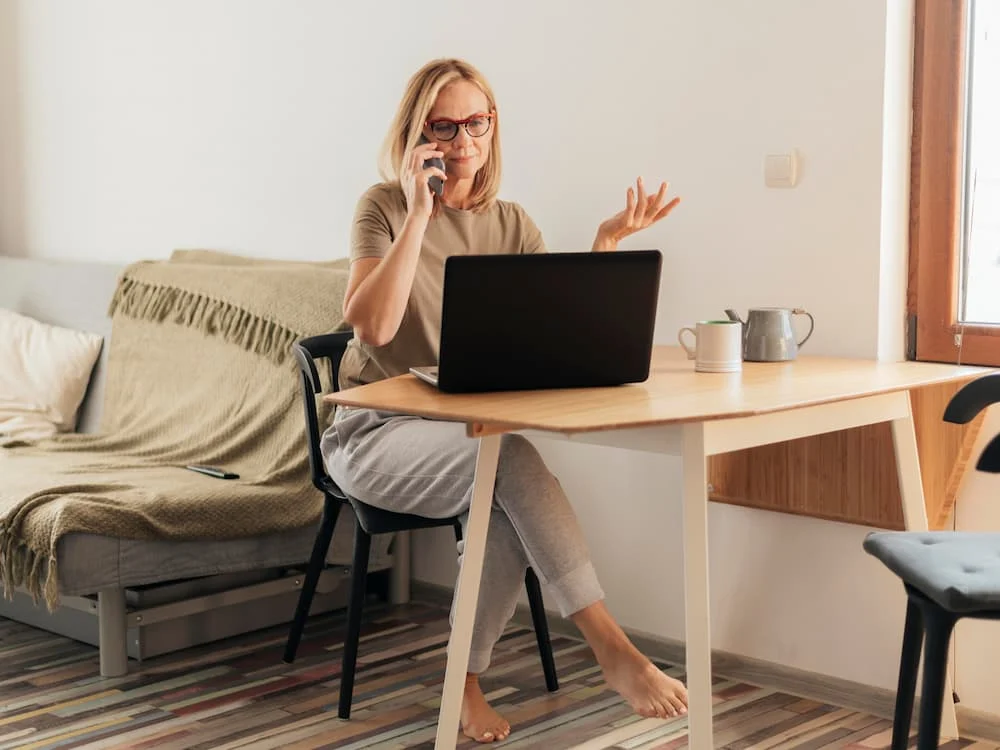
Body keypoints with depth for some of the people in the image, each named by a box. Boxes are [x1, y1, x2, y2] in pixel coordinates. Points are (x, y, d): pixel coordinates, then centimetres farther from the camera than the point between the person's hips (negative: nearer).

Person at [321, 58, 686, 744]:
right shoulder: (387, 206, -5)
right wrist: (420, 213, -21)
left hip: (467, 437, 4)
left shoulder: (512, 225, 8)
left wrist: (607, 242, -13)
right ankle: (613, 651, -33)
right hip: (375, 433, -4)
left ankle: (467, 679, -10)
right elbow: (371, 326, -22)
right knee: (510, 456, -33)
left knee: (507, 508, -31)